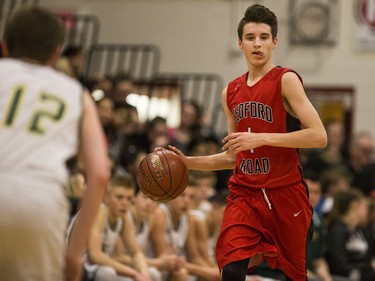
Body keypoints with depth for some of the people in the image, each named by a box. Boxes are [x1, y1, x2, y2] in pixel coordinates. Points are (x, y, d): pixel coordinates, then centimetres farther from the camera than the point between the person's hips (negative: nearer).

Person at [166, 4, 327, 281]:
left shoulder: (285, 80, -7)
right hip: (244, 194, 4)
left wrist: (261, 138, -22)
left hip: (285, 194, -4)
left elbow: (319, 136, -18)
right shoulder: (231, 93, 11)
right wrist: (189, 162, 9)